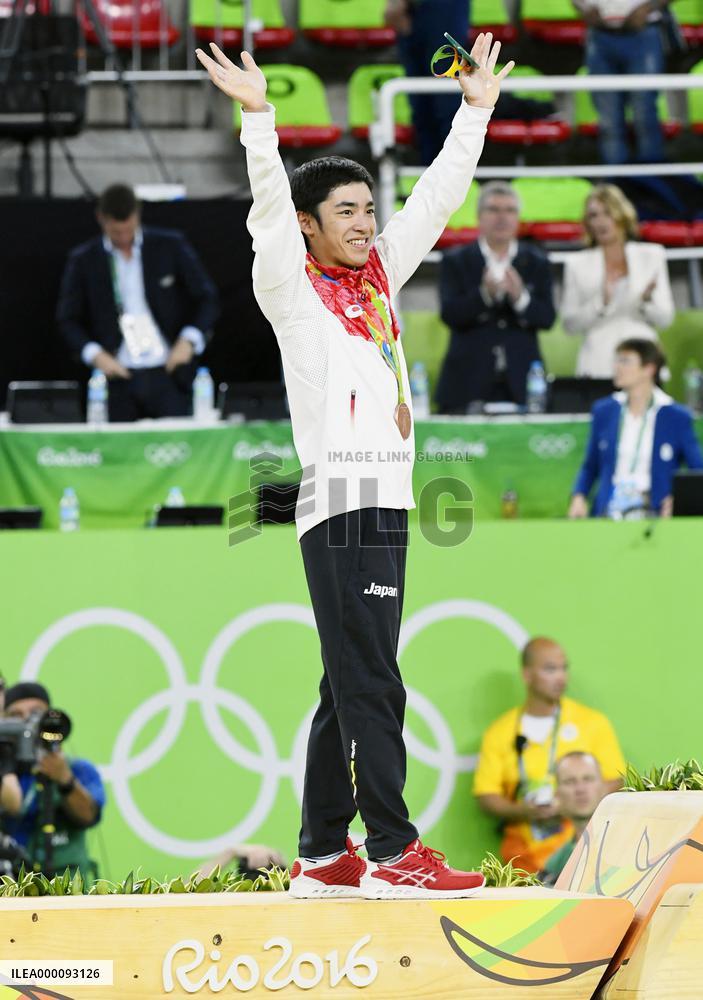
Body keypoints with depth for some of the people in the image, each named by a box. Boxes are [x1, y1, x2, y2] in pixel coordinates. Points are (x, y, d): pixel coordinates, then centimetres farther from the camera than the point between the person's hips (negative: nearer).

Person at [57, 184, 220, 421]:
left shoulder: (171, 246, 2)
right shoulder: (84, 261, 4)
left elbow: (206, 299, 6)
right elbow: (67, 319, 9)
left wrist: (189, 341, -9)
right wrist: (95, 355, -7)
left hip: (167, 373, 0)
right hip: (119, 376, 1)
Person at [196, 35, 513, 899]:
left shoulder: (378, 277, 17)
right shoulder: (291, 286, -1)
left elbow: (436, 198, 21)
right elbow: (269, 203, -16)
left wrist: (477, 111, 20)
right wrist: (257, 115, -29)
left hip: (388, 500, 8)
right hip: (339, 499, -8)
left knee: (349, 689, 9)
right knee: (370, 685, -11)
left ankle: (322, 856, 12)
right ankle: (392, 853, -13)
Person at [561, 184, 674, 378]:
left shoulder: (652, 255, 10)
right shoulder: (577, 264, 8)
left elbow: (665, 318, 7)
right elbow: (569, 324, 2)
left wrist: (647, 300, -14)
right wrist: (601, 303, -15)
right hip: (598, 367, -1)